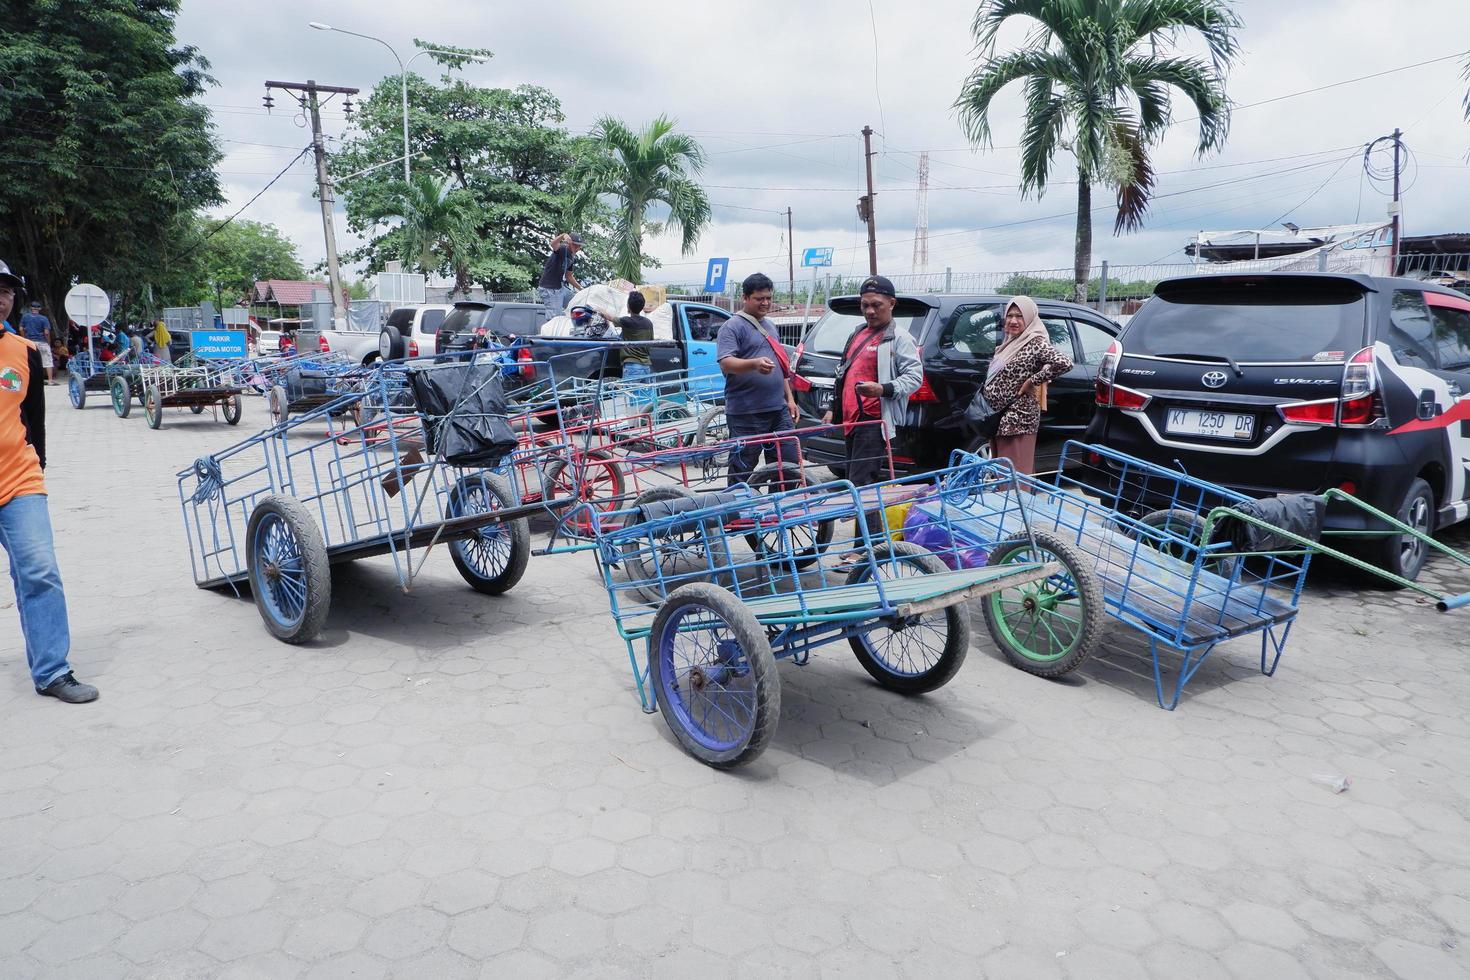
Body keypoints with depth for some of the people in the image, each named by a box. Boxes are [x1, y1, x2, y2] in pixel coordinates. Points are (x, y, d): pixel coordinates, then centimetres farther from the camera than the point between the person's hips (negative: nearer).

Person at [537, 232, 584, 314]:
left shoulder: (572, 258, 13)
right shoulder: (562, 249, -13)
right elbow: (553, 244, -38)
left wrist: (581, 289, 20)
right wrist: (564, 235, -58)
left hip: (560, 288, 9)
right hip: (549, 290, -9)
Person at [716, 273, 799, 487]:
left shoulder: (769, 327, 21)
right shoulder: (732, 327, -5)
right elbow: (725, 363, -18)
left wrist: (789, 398, 20)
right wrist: (754, 364, -35)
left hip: (778, 409, 8)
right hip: (746, 413, -8)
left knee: (788, 464, 7)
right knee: (742, 470, -2)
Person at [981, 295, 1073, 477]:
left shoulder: (1035, 343, -13)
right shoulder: (1010, 343, 13)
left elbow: (1064, 363, -28)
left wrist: (1032, 381, -19)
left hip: (1017, 420, -9)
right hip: (1000, 419, 9)